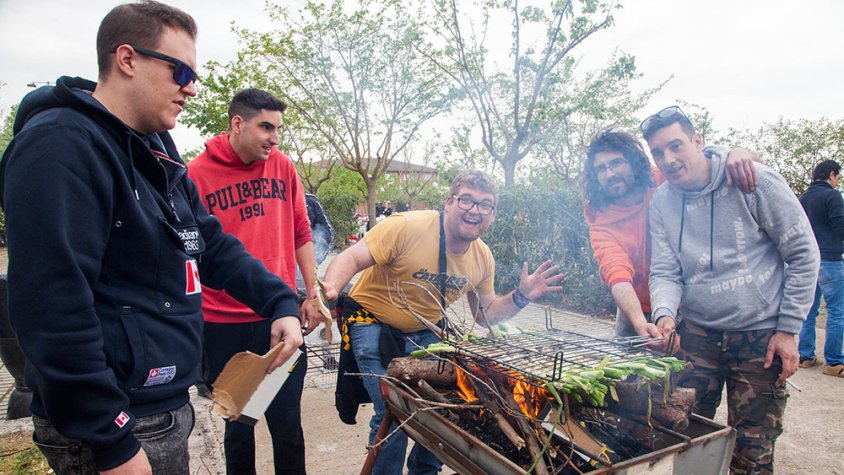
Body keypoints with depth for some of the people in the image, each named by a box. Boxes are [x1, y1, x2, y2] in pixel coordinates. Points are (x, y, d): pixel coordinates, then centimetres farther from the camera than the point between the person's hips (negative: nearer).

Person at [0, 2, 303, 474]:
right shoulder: (61, 145, -19)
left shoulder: (157, 150, 10)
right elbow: (54, 307, -25)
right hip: (116, 421, -9)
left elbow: (212, 245, 11)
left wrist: (280, 302, -2)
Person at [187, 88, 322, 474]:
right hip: (224, 324, -2)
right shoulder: (196, 174, -6)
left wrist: (313, 294, 8)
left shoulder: (282, 166, 4)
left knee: (288, 425, 12)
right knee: (238, 427, 16)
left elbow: (301, 234, 10)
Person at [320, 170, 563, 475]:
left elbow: (486, 314, 7)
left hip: (424, 334, 6)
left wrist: (521, 297, -10)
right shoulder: (407, 227, -25)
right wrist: (330, 287, -42)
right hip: (374, 326, -5)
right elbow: (352, 258, -23)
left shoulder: (483, 258, -5)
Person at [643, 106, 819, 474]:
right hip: (697, 333, 3)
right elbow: (665, 273, 0)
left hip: (761, 336, -2)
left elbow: (803, 255, -6)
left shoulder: (753, 180, -11)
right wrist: (665, 314, -21)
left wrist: (788, 329, -8)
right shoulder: (661, 202, 0)